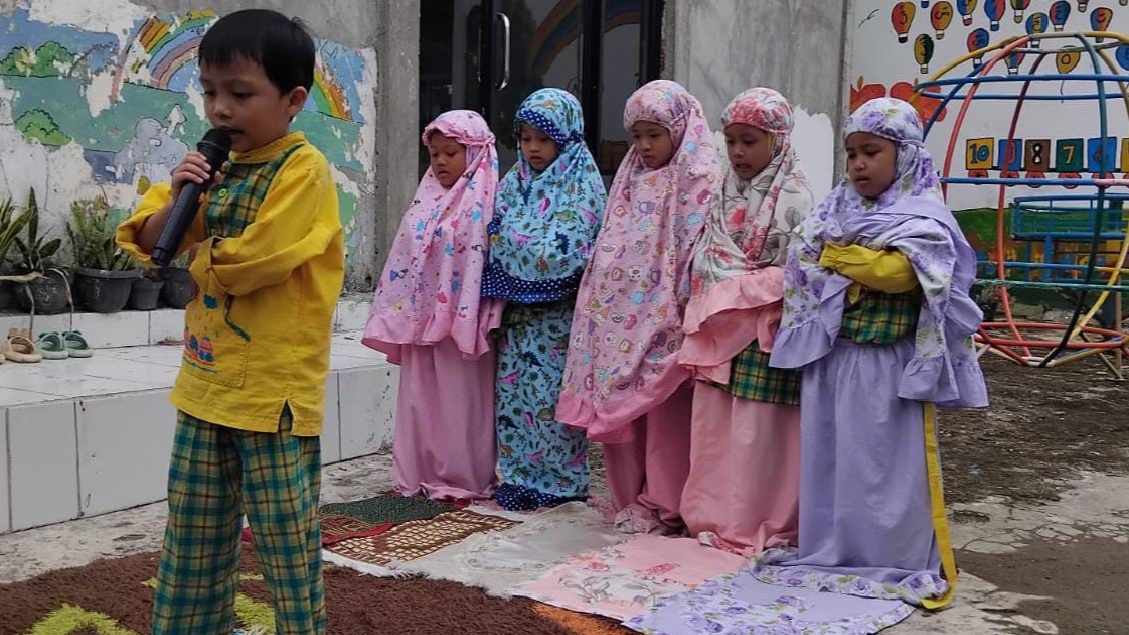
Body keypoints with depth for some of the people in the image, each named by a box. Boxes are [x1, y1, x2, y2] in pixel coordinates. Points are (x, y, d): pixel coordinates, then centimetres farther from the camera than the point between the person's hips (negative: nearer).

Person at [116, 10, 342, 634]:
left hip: (275, 390, -7)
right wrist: (177, 198, -10)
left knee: (286, 541, 5)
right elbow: (145, 241, 10)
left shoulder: (302, 169, -13)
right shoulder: (212, 162, 10)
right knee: (192, 538, 17)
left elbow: (249, 262, -22)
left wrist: (194, 255, -3)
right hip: (206, 382, 7)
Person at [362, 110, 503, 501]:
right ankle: (421, 476, 21)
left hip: (461, 320, -7)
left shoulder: (484, 201, -7)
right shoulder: (426, 198, 14)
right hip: (421, 319, 7)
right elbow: (404, 258, 15)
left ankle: (465, 479, 12)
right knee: (419, 398, 11)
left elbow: (490, 260, -13)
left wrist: (470, 321, -19)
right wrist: (396, 318, 11)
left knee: (460, 402, 1)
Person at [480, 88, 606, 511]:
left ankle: (560, 482, 12)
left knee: (553, 396, -1)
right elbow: (493, 231, 8)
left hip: (558, 314, -6)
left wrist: (508, 240, -10)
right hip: (518, 308, 6)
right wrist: (533, 249, -10)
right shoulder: (516, 180, 11)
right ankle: (519, 477, 19)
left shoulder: (581, 186, -7)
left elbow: (563, 253, -17)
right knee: (513, 392, 8)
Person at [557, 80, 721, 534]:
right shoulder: (632, 177, 15)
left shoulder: (699, 182, -6)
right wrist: (603, 309, 13)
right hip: (622, 317, 7)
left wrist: (684, 316, -17)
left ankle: (663, 505, 11)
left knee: (663, 411, 0)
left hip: (664, 318, -7)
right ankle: (630, 499, 22)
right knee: (617, 407, 9)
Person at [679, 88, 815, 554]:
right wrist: (696, 331, 8)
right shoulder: (725, 194, 12)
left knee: (757, 434, -1)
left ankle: (756, 526, 11)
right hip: (717, 332, 6)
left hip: (765, 337, -6)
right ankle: (711, 518, 21)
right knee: (712, 429, 9)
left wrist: (734, 289, -14)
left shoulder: (794, 200, -7)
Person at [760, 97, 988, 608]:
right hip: (830, 358, 6)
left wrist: (837, 254, -10)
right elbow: (802, 259, 1)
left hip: (887, 367, -6)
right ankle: (828, 554, 24)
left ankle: (899, 563, 13)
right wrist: (863, 271, -11)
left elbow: (898, 271, -21)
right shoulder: (837, 209, 11)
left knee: (884, 465, 0)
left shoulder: (923, 219, -6)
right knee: (827, 459, 11)